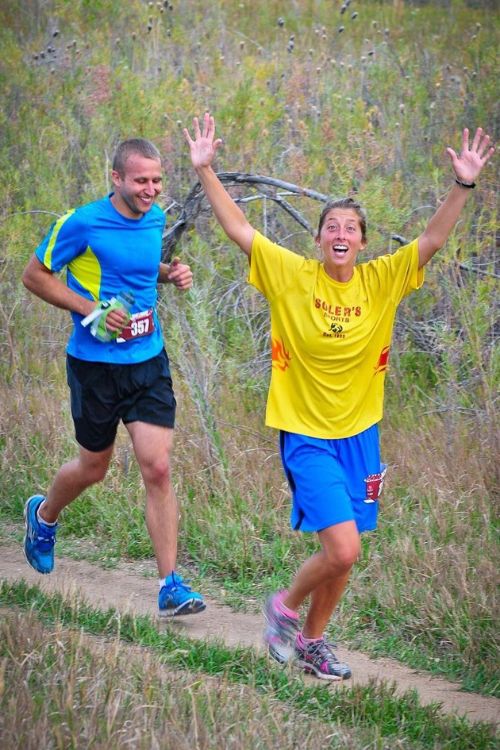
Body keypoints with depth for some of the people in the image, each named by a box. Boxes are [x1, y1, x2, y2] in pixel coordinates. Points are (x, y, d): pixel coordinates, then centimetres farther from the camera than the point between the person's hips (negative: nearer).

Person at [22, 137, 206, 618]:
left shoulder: (156, 219, 4)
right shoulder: (83, 223, -14)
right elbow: (34, 275, -7)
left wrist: (171, 273, 2)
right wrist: (91, 309, -17)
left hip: (148, 362, 4)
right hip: (95, 365, -4)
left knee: (157, 470, -6)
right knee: (93, 467, 13)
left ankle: (170, 585, -3)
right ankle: (43, 515, 47)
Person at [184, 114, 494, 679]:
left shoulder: (380, 281, -1)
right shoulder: (292, 275, -7)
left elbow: (431, 240, -3)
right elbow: (237, 229, -8)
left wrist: (463, 185, -14)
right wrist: (204, 171, -15)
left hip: (358, 435, 4)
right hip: (306, 434, -4)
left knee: (342, 556, 11)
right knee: (342, 548, -16)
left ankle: (311, 641, 32)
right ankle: (285, 606, 13)